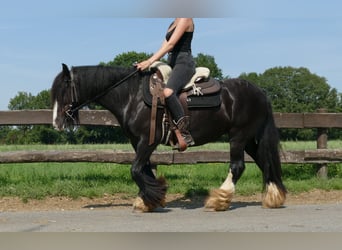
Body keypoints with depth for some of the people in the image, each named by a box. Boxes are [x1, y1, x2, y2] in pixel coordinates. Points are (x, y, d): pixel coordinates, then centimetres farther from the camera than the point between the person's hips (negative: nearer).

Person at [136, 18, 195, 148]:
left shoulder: (185, 19, -8)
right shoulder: (174, 23, 21)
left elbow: (171, 44, -18)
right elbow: (165, 45, 16)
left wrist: (150, 61, -24)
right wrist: (149, 61, 3)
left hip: (184, 63, -11)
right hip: (172, 63, 11)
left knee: (168, 92, -35)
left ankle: (185, 132, -33)